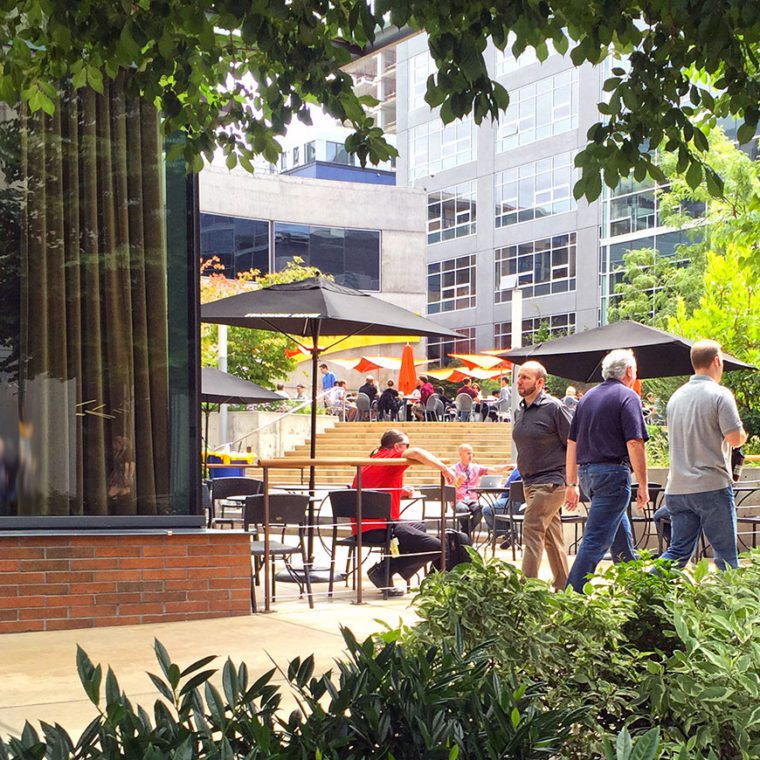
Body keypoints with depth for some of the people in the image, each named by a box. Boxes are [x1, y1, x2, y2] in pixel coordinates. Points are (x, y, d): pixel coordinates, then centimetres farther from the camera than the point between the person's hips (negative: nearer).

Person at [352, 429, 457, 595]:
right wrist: (444, 468, -21)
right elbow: (416, 452, -25)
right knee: (437, 547, -14)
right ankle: (382, 571, -11)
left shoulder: (374, 460, 23)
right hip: (380, 527, -10)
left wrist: (401, 491, 19)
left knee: (420, 527, 33)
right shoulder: (390, 458, -5)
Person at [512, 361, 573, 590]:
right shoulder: (520, 411, 12)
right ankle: (563, 587, 20)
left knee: (532, 531, -14)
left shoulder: (554, 408, -11)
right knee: (552, 536, 13)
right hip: (530, 483, 8)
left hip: (551, 481, -8)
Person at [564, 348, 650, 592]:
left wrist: (572, 484, 21)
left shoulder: (587, 397, 15)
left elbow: (572, 443, 16)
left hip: (586, 472, 8)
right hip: (613, 472, -8)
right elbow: (634, 444, -15)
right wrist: (643, 485, -9)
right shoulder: (628, 397, -6)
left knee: (621, 533, 23)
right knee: (596, 540, -9)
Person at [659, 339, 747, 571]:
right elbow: (735, 438, -15)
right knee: (726, 553, 4)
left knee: (678, 551, 8)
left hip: (677, 488, 6)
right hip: (712, 486, -6)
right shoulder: (720, 395, -9)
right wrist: (742, 434, 8)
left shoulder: (676, 397, 13)